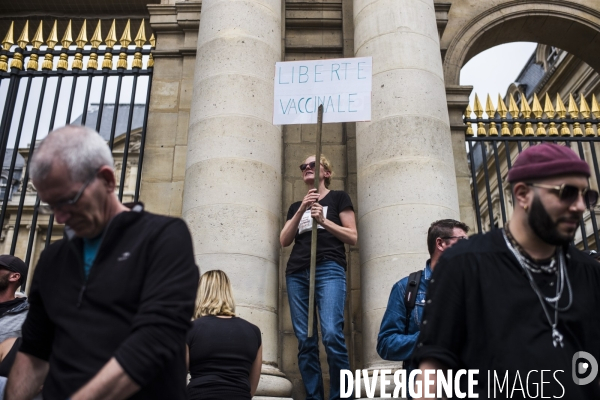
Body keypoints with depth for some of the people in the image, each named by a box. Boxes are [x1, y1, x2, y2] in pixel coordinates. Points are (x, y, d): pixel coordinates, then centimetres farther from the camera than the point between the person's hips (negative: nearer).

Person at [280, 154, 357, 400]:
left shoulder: (338, 197, 13)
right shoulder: (295, 206, 24)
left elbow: (352, 237, 5)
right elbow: (284, 241, 10)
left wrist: (324, 220, -8)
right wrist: (301, 210, -1)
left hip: (329, 269, -4)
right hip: (297, 273, 4)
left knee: (332, 335, -19)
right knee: (305, 340, -2)